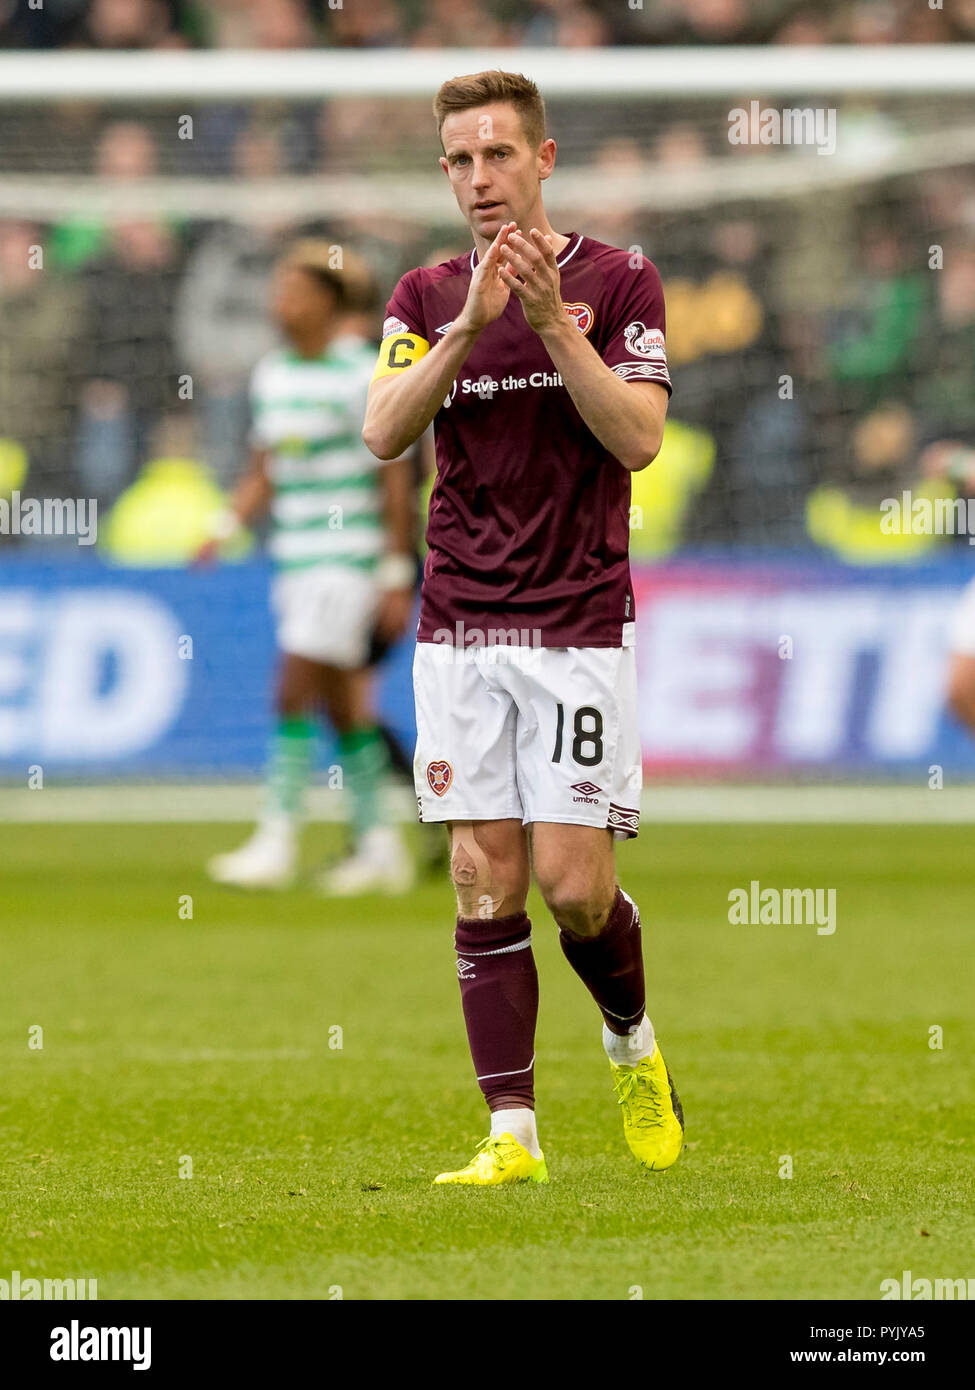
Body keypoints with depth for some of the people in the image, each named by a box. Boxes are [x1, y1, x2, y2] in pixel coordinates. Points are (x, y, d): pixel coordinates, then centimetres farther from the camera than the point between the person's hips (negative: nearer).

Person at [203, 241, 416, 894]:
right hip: (296, 559, 7)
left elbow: (396, 481, -10)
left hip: (350, 557, -7)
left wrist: (397, 577, -11)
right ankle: (379, 846, 16)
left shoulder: (363, 377, -10)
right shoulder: (272, 374, 10)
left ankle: (277, 842, -11)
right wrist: (227, 526, 0)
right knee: (341, 705, 9)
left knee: (296, 692, -13)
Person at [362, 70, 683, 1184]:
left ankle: (633, 1044, 23)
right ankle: (512, 1133, 0)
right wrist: (469, 324, -18)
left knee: (572, 882, -7)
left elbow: (638, 436, -11)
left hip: (579, 626, -3)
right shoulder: (426, 297, 9)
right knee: (484, 880, -2)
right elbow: (383, 431, -6)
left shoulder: (619, 282, 0)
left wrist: (553, 321, -19)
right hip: (458, 627, 3)